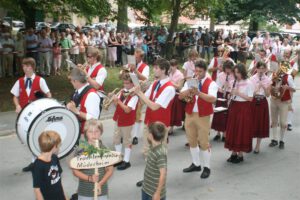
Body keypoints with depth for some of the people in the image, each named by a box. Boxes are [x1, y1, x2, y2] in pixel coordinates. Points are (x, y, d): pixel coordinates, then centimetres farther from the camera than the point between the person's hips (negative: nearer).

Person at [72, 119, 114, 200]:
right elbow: (75, 171, -5)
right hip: (84, 192, 0)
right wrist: (89, 178, -19)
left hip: (101, 191, 0)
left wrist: (100, 183, -15)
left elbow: (110, 170, -1)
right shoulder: (80, 151, -8)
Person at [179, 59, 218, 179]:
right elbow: (180, 96, -2)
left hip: (203, 116, -5)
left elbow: (213, 99, -25)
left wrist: (199, 93, -38)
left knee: (204, 142, 1)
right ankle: (195, 164, 30)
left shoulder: (211, 83, -9)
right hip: (189, 115, 5)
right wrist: (189, 90, -21)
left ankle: (207, 167, 15)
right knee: (192, 141, 14)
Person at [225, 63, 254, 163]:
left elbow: (250, 98, -13)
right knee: (232, 130, 8)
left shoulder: (248, 83, -9)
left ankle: (240, 155, 10)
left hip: (243, 108, -6)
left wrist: (238, 93, -18)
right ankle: (234, 153, 19)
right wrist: (230, 93, -7)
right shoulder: (233, 82, 7)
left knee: (241, 131, -1)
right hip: (233, 107, 6)